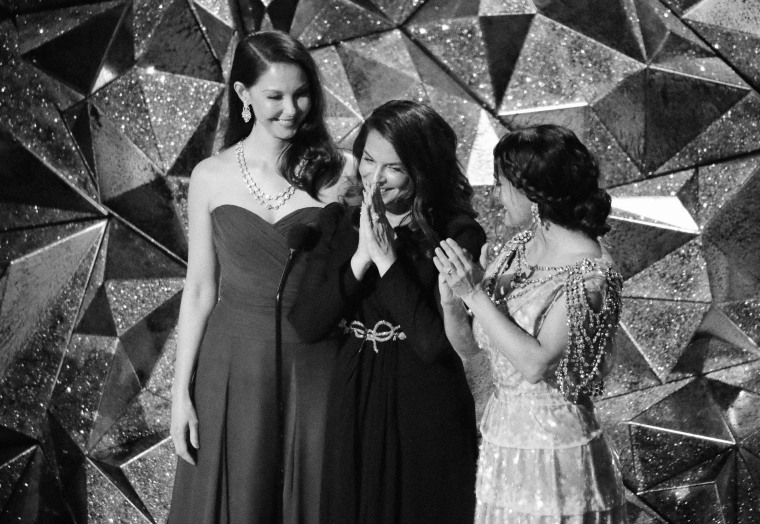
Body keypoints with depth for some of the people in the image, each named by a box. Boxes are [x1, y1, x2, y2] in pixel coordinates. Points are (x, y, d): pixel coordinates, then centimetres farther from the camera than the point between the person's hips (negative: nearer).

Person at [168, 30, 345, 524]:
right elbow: (199, 289, 3)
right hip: (233, 367, 1)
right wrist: (181, 391, 2)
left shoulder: (334, 173, -2)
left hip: (311, 368, -1)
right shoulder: (212, 177, 0)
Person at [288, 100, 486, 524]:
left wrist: (388, 259, -19)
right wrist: (361, 257, -16)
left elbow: (436, 345, -19)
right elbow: (306, 325, -5)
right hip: (353, 405, 4)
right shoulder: (339, 223, 3)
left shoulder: (459, 237, -12)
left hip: (426, 418, -4)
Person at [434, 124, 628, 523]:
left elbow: (536, 363, -24)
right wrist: (451, 300, -11)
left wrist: (475, 293, -23)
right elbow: (468, 345, 9)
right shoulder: (519, 250, 6)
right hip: (503, 442, 7)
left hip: (555, 453, -7)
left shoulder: (589, 272, -16)